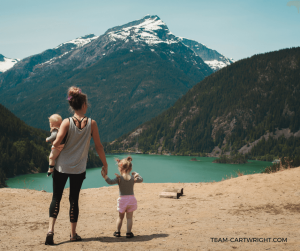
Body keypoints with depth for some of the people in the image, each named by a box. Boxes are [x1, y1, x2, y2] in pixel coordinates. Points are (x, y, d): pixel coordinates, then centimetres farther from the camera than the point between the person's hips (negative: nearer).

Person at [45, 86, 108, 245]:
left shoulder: (67, 122, -9)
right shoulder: (91, 123, -6)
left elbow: (56, 143, -17)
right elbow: (98, 146, -2)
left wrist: (52, 143, 8)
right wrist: (105, 164, 8)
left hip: (61, 166, 0)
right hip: (79, 168, 1)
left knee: (56, 198, 9)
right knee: (74, 199, 12)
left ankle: (51, 229, -7)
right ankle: (73, 234, 20)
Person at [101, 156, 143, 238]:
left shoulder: (119, 178, -12)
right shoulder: (133, 178, -1)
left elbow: (111, 182, -24)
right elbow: (141, 180, 16)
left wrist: (105, 176, -27)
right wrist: (136, 174, 28)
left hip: (122, 199, -1)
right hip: (131, 199, 1)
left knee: (120, 217, 15)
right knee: (129, 217, 7)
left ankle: (118, 232, 18)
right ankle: (129, 233, 6)